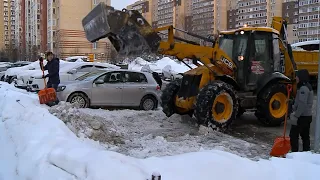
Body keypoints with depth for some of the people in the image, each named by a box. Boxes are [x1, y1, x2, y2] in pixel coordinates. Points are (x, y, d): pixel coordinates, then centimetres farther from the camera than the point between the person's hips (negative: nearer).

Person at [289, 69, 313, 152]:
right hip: (307, 116, 10)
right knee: (305, 136, 14)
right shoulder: (307, 86, 14)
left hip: (302, 117, -10)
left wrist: (295, 116, -23)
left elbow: (302, 104, -24)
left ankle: (294, 152, -3)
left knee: (294, 135, -5)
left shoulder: (303, 88, -19)